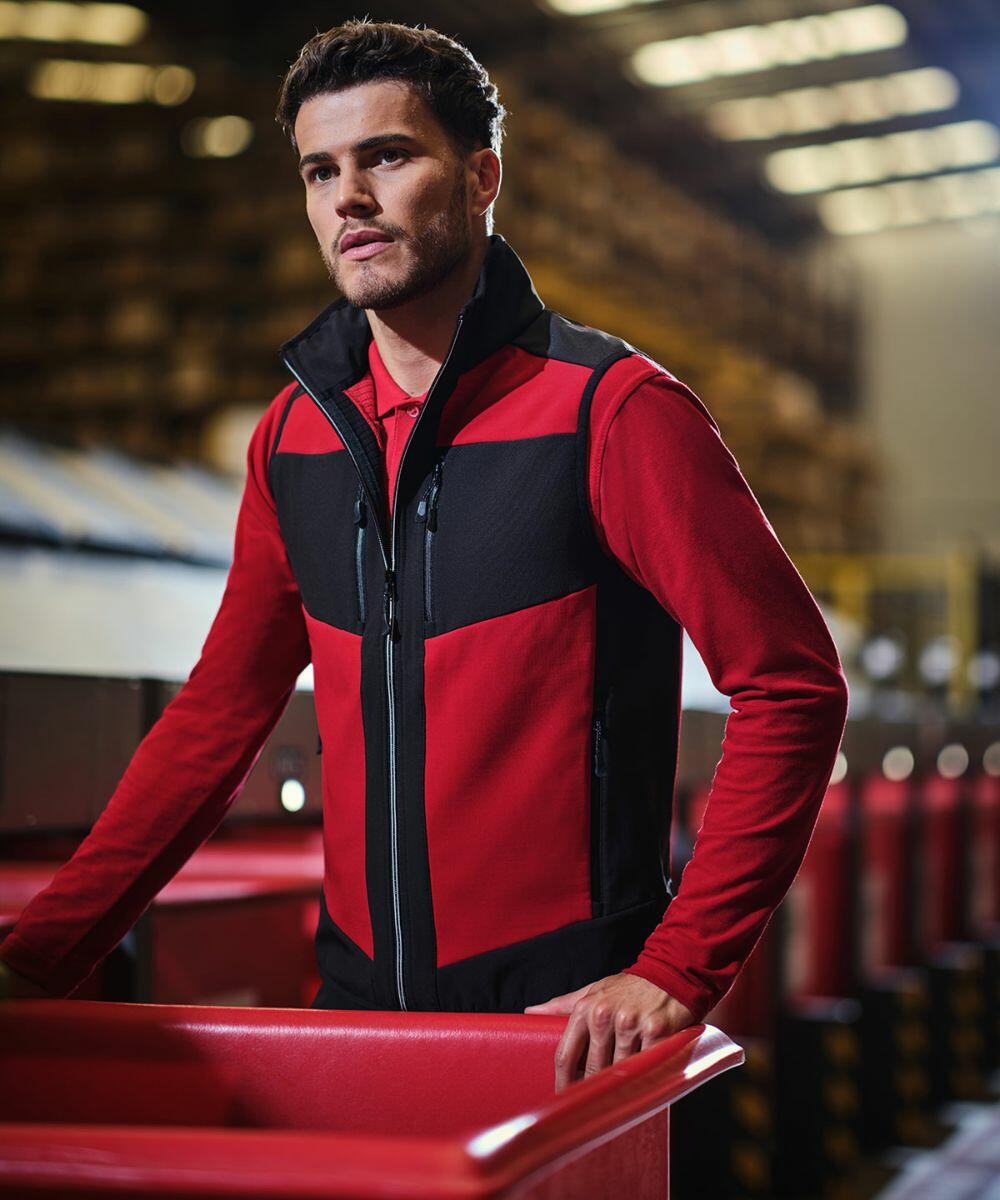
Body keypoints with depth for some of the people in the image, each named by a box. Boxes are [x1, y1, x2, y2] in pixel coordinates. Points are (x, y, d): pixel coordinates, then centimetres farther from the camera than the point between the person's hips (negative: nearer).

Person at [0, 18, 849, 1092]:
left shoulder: (613, 410, -11)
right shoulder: (293, 436, 7)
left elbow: (793, 686, -12)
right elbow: (218, 714, 12)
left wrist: (676, 972, -18)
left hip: (569, 1016, -5)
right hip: (357, 1000, 5)